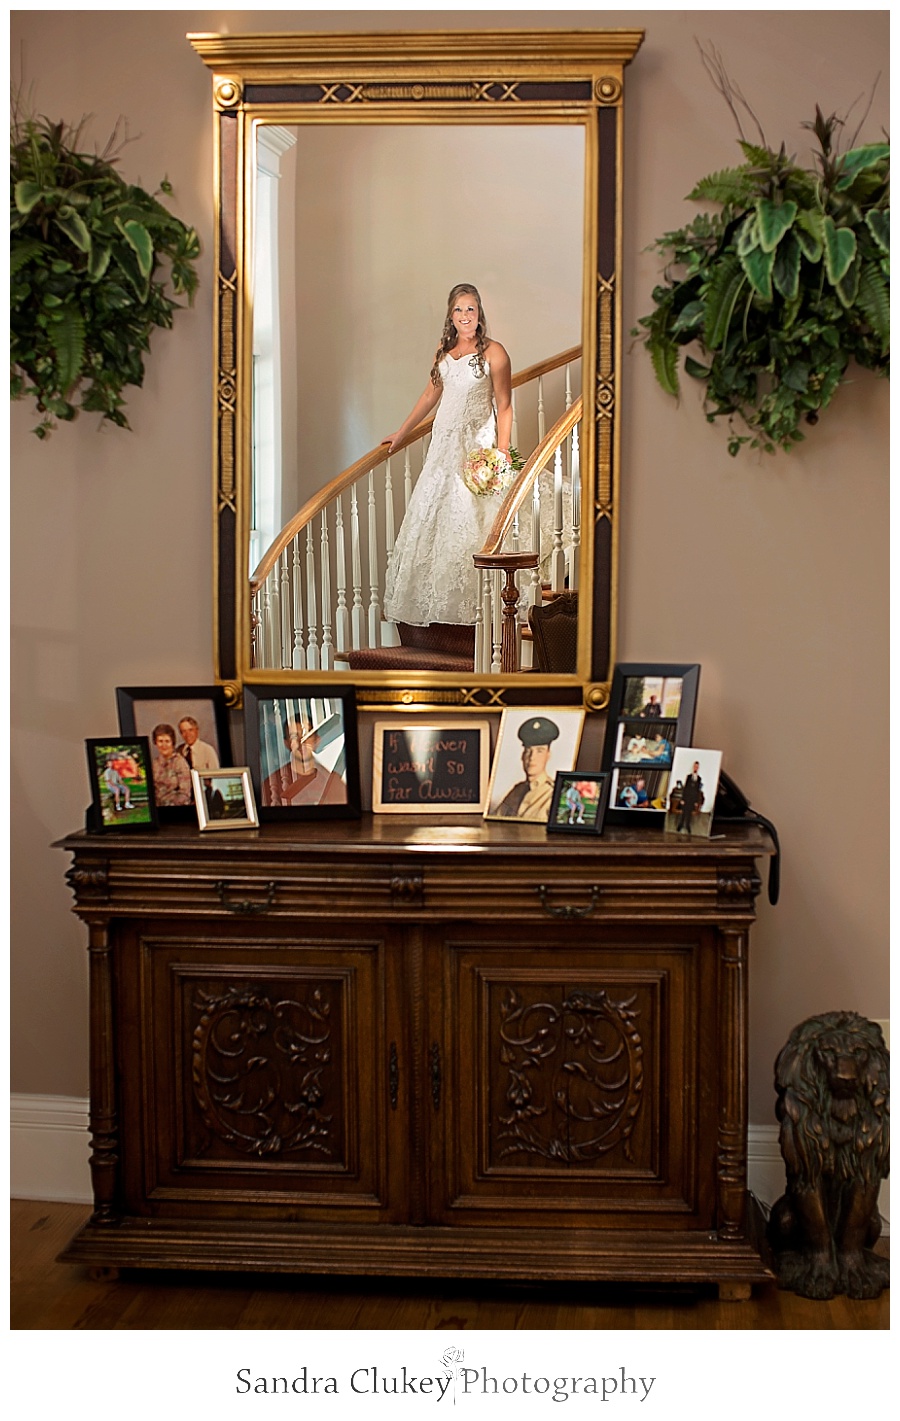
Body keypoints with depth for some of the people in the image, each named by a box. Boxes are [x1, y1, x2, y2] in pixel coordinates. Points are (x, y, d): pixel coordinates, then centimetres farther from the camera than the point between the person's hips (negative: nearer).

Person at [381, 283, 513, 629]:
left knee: (468, 522, -6)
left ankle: (468, 603, 2)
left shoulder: (493, 352, -8)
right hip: (444, 443, 6)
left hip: (477, 445, -6)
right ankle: (434, 601, 18)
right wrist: (400, 433, 24)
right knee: (431, 517, 7)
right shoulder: (445, 350, 10)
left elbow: (504, 408, -9)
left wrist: (502, 453, -17)